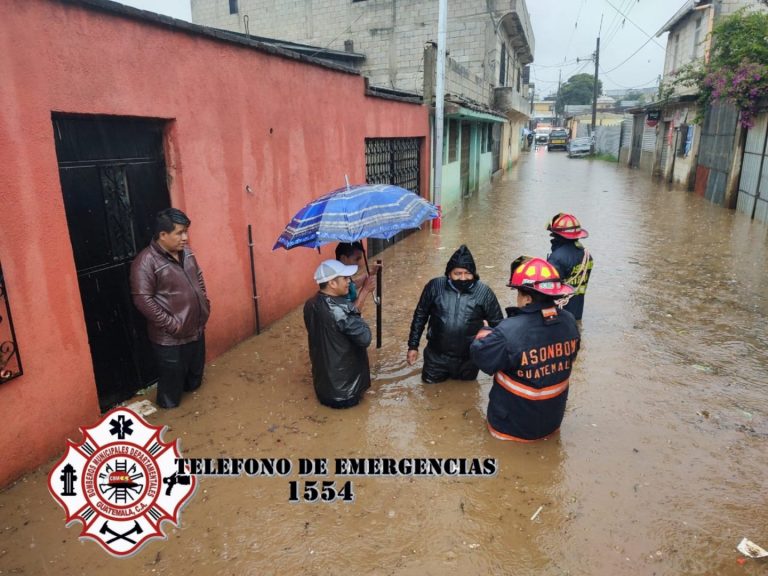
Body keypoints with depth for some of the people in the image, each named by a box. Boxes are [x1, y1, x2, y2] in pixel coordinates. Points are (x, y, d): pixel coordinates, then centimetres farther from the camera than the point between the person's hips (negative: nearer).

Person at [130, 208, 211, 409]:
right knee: (172, 380, 10)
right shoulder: (146, 262, -22)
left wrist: (205, 306, 8)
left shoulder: (186, 253, 2)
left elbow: (199, 280, 16)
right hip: (169, 338, -7)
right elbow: (142, 299, -23)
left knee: (195, 372, 26)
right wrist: (172, 324, -22)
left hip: (196, 329, 7)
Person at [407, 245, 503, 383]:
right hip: (437, 356, 0)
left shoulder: (484, 293, -13)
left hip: (468, 359, 0)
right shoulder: (435, 287, -11)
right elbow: (420, 316, 1)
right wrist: (413, 345, 2)